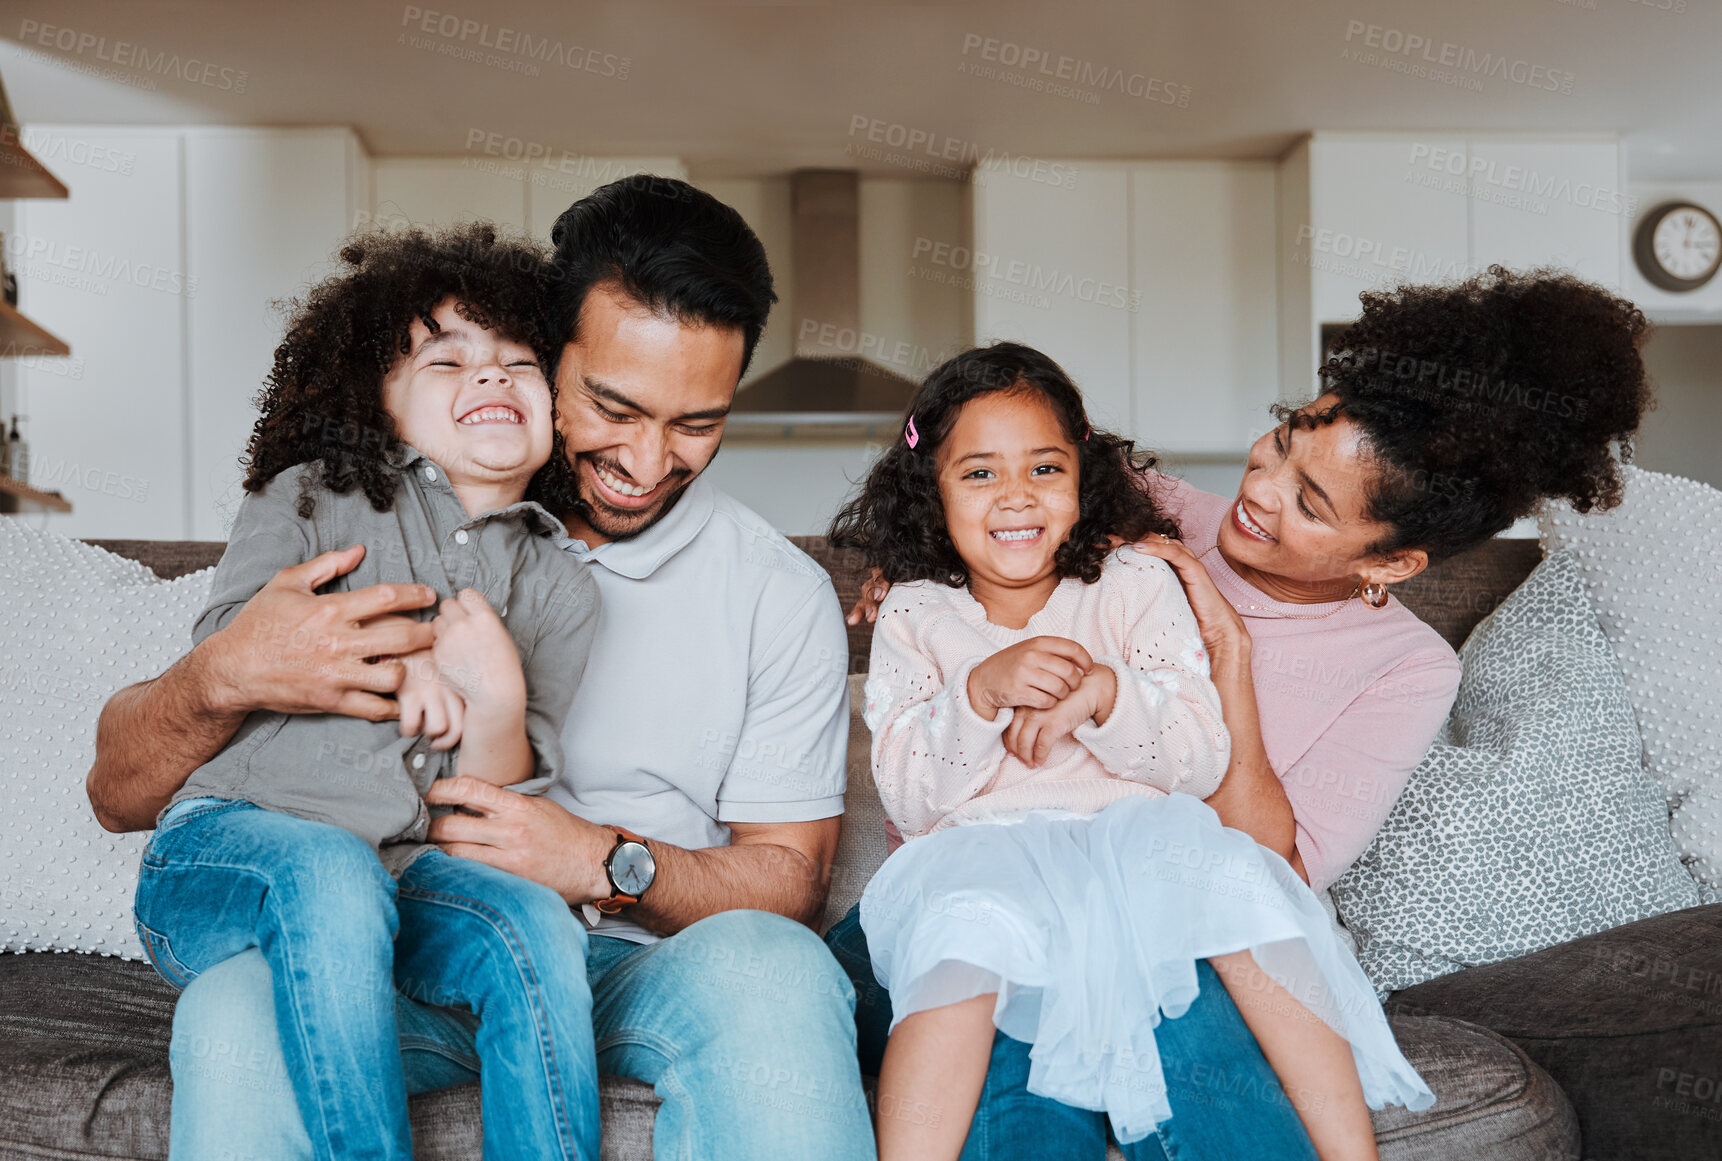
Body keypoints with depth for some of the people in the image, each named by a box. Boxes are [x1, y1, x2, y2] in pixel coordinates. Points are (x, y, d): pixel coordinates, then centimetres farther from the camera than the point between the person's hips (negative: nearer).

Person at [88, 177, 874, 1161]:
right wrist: (226, 675, -24)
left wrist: (607, 861, -17)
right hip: (406, 963, 1)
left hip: (643, 962, 0)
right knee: (236, 1005, -32)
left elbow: (789, 878, 4)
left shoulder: (781, 595, 3)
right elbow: (123, 795, 1)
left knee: (768, 969, -34)